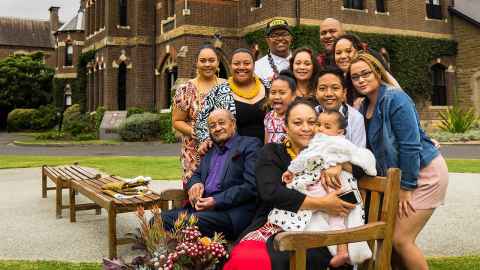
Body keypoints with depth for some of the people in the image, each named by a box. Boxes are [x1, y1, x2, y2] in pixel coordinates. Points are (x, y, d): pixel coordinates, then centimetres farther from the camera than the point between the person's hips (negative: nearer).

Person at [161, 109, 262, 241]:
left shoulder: (250, 145, 3)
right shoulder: (210, 150, 25)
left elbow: (251, 186, -8)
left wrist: (216, 201, -16)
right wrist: (194, 184, 4)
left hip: (232, 211, -7)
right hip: (201, 205, 7)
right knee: (160, 219, -16)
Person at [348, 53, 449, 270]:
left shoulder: (395, 99, -18)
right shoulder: (364, 107, 6)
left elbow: (410, 146, -21)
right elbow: (371, 147, 11)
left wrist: (406, 187, -17)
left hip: (424, 173, -8)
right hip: (395, 177, 8)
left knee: (400, 239, -11)